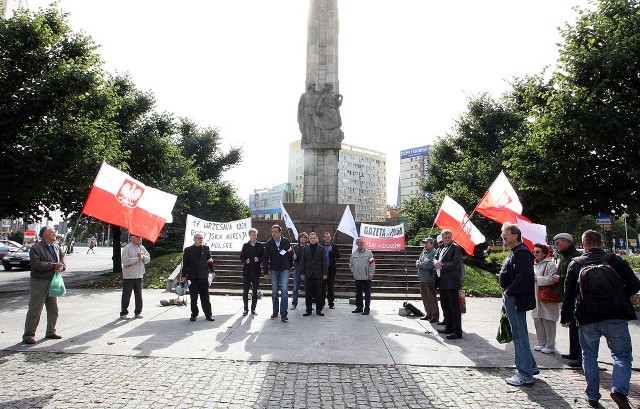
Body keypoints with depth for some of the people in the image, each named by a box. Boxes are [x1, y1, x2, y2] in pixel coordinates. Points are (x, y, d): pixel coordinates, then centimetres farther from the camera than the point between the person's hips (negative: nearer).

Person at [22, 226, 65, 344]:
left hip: (53, 282, 7)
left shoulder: (56, 247, 12)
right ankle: (28, 335, 6)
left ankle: (51, 332, 27)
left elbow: (62, 261, 17)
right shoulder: (36, 248, -11)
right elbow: (37, 264, -22)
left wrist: (61, 267, -5)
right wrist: (53, 265, -19)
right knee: (35, 310, -4)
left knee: (53, 310, 14)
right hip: (39, 282, -7)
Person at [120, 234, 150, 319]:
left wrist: (143, 257, -12)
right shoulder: (127, 248, -7)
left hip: (139, 276, 5)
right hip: (128, 276, -5)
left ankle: (138, 312, 19)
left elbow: (148, 259, 8)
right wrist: (137, 258, -18)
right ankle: (123, 313, 14)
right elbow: (125, 261, -19)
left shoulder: (142, 248, 9)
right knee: (126, 296, 3)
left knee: (139, 295, 9)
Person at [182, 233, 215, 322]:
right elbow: (184, 264, 2)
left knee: (205, 297, 4)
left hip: (203, 277, 1)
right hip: (192, 278, -1)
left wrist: (211, 271, 10)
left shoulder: (206, 248, 7)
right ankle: (194, 314, 19)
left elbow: (209, 260, 13)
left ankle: (208, 314, 11)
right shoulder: (188, 250, 0)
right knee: (193, 298, 7)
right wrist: (184, 276, 0)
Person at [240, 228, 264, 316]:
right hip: (247, 270, 1)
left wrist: (259, 260, -16)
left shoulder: (260, 245, 4)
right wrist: (245, 261, -12)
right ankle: (246, 309, 11)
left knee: (255, 291, 5)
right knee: (245, 291, 2)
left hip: (256, 270, -1)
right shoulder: (245, 245, 7)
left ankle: (253, 309, 14)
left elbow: (263, 256, 3)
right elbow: (241, 257, 8)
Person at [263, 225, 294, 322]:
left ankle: (283, 314, -8)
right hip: (273, 270, 1)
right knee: (274, 292, 9)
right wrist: (266, 271, 0)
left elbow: (291, 254, 9)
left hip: (284, 269, -1)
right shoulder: (269, 243, -2)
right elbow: (265, 258, 1)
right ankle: (275, 312, 23)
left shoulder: (286, 241, -2)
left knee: (284, 290, -9)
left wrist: (290, 266, 11)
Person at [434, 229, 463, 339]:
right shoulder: (441, 249, 16)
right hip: (443, 283, 9)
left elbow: (456, 264, -18)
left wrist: (442, 266, -15)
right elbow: (437, 259, 21)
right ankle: (449, 327, 29)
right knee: (445, 306, 16)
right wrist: (436, 263, -3)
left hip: (452, 283, -9)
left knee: (454, 307, -4)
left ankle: (457, 331, 2)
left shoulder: (456, 248, -9)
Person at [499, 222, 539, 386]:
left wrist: (508, 292, -16)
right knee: (518, 334, 19)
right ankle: (530, 366, 31)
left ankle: (525, 374, 5)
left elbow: (523, 278, -26)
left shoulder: (522, 253, -17)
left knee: (520, 336, -3)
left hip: (516, 300, -11)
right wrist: (506, 293, 12)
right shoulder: (514, 252, 16)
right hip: (511, 299, 11)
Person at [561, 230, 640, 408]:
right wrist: (620, 298, 18)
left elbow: (569, 293, 0)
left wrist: (565, 317, 9)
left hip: (587, 320, 1)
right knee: (622, 355, 10)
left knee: (589, 357, 14)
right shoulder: (615, 260, 1)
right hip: (616, 317, 0)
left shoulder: (575, 264, 1)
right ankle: (619, 389, -11)